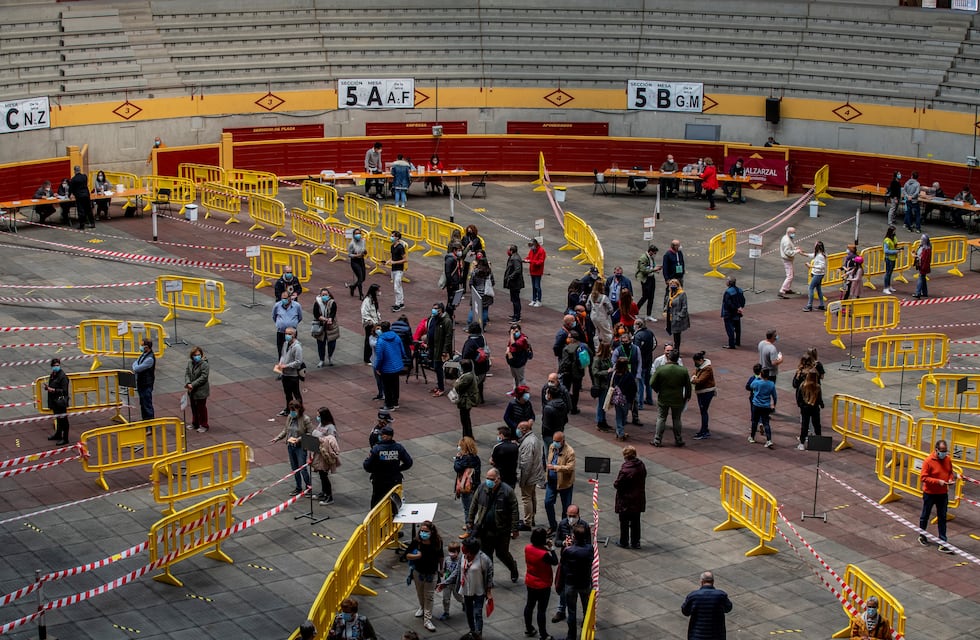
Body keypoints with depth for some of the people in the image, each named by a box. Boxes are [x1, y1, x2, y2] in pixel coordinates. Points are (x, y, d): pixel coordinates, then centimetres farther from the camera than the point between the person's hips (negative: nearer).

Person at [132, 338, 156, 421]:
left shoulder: (150, 359, -24)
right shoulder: (143, 354, 7)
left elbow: (137, 368, -25)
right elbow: (135, 364, 13)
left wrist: (135, 366, -3)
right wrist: (136, 368, -9)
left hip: (146, 385, -10)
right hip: (141, 383, 10)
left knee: (147, 404, -2)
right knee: (143, 403, 20)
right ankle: (144, 420, 33)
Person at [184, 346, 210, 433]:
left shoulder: (204, 365, -19)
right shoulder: (190, 363, 3)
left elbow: (203, 377, -22)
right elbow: (187, 374, 2)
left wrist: (193, 384, -23)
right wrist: (188, 383, -16)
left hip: (201, 391, -7)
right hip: (192, 391, 7)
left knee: (201, 408, 5)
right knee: (193, 407, 20)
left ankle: (204, 425, 18)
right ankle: (195, 423, 36)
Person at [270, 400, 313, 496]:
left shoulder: (305, 419, -16)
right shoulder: (290, 418, 2)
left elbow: (310, 433, -14)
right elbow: (285, 430, 14)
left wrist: (299, 439, -23)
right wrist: (277, 438, 3)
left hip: (301, 447, -7)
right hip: (290, 446, 7)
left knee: (302, 468, -4)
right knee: (294, 468, 15)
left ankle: (308, 486, 15)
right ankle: (298, 488, 28)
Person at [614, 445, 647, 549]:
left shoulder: (625, 470, -28)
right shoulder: (641, 465, -6)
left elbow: (617, 484, -23)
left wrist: (615, 482, 1)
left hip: (626, 502, -6)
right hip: (638, 500, 6)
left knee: (624, 522, 11)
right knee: (635, 522, 17)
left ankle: (623, 542, 23)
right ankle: (635, 542, 25)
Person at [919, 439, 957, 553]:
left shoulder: (948, 460, -3)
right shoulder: (928, 461, -19)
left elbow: (950, 472, 12)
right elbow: (923, 478, -19)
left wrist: (951, 480, -10)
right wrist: (938, 481, -27)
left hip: (943, 494, 4)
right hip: (930, 493, -4)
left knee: (942, 518, 3)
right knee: (925, 515, 15)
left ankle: (942, 543, 4)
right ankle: (922, 535, 38)